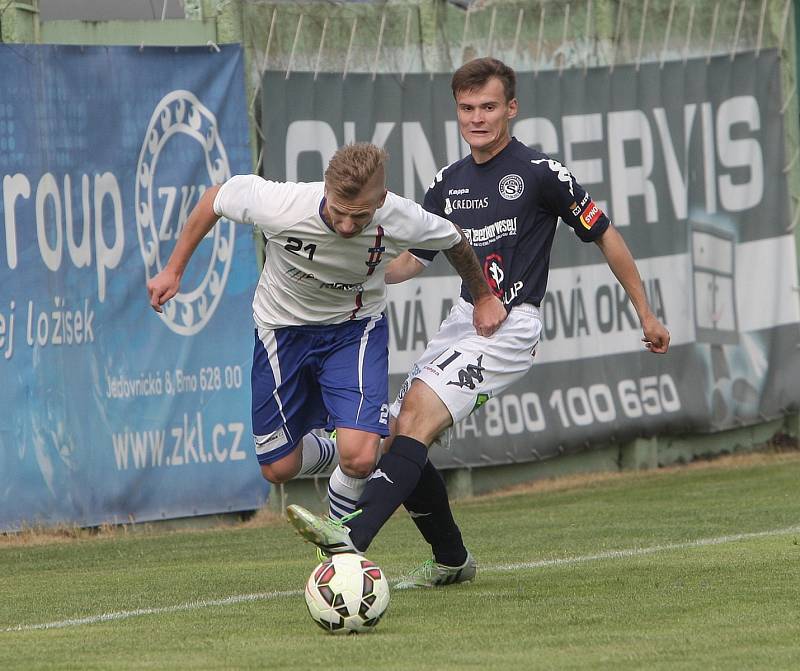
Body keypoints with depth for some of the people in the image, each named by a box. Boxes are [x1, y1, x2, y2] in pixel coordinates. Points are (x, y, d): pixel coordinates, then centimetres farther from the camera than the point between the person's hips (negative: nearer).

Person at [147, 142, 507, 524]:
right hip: (283, 330, 0)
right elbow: (217, 196, -11)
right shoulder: (278, 205, -33)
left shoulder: (401, 221, -28)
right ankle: (326, 452, 42)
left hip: (355, 327, 0)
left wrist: (483, 297, 14)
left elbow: (453, 239, -3)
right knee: (279, 469, 6)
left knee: (359, 459, -21)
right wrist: (173, 270, -4)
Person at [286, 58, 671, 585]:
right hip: (464, 319, 8)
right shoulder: (450, 184, 12)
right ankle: (452, 560, 21)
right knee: (397, 438, 2)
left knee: (418, 418, -24)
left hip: (511, 327, -8)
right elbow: (415, 258, 21)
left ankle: (353, 539, -37)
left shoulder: (540, 174, -7)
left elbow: (605, 235, 1)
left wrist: (646, 315, 4)